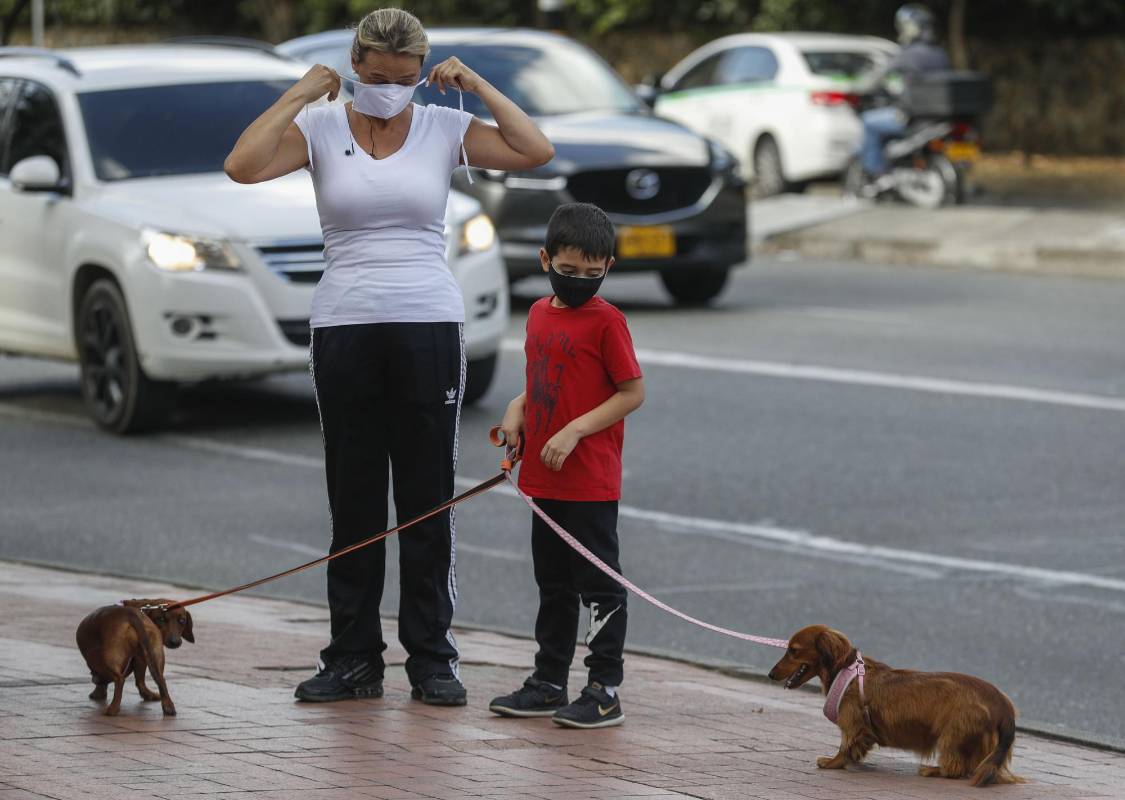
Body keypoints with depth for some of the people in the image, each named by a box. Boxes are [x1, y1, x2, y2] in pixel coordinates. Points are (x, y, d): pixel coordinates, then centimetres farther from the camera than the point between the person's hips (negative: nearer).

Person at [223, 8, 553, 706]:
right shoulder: (320, 129, 3)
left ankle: (432, 660, 8)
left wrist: (476, 84, -4)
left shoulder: (444, 129, 4)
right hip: (344, 330, 0)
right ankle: (353, 660, 11)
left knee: (430, 498, 1)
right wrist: (300, 94, -8)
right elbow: (243, 166, -13)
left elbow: (536, 151, -6)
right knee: (353, 502, 5)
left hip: (429, 329, 0)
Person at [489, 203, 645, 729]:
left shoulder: (605, 321, -12)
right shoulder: (540, 314, 10)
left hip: (591, 482, -8)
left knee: (598, 585, -2)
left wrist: (574, 432, -19)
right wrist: (518, 410, 2)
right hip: (545, 479, 8)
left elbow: (632, 392, -13)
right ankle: (549, 682, 25)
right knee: (553, 585, 16)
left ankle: (605, 691, 3)